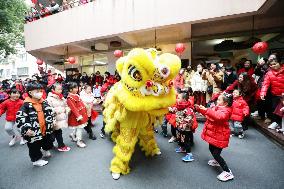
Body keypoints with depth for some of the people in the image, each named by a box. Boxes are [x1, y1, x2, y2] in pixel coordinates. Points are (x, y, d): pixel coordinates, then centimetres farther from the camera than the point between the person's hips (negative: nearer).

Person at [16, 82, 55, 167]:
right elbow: (20, 118, -19)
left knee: (48, 141, 23)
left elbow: (50, 112, 14)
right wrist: (26, 129, -26)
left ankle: (45, 151, 51)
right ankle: (36, 159, 31)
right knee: (35, 146, 9)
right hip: (34, 131, -6)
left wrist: (52, 121, 7)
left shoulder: (44, 102, 1)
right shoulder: (27, 105, -17)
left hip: (45, 129, 6)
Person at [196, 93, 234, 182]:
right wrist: (200, 109, 7)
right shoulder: (217, 107, 6)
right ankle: (217, 161, 50)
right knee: (211, 149, 24)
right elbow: (208, 113, 19)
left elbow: (219, 117, -42)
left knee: (216, 153, -6)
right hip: (213, 134, 9)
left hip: (219, 136, -9)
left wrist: (207, 110, -45)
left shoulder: (226, 110, -21)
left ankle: (227, 172, 8)